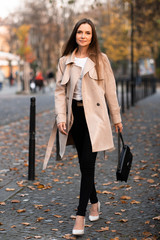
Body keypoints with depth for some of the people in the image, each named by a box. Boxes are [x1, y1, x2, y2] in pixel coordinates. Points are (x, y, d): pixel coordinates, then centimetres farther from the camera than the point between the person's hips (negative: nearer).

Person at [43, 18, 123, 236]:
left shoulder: (100, 60, 2)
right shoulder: (65, 61, 8)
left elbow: (110, 90, 4)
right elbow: (60, 90, 6)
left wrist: (116, 118, 6)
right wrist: (61, 117, -5)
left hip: (94, 115, -3)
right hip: (75, 114, 3)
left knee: (88, 163, -9)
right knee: (84, 164, 11)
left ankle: (81, 215, -6)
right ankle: (94, 202, 33)